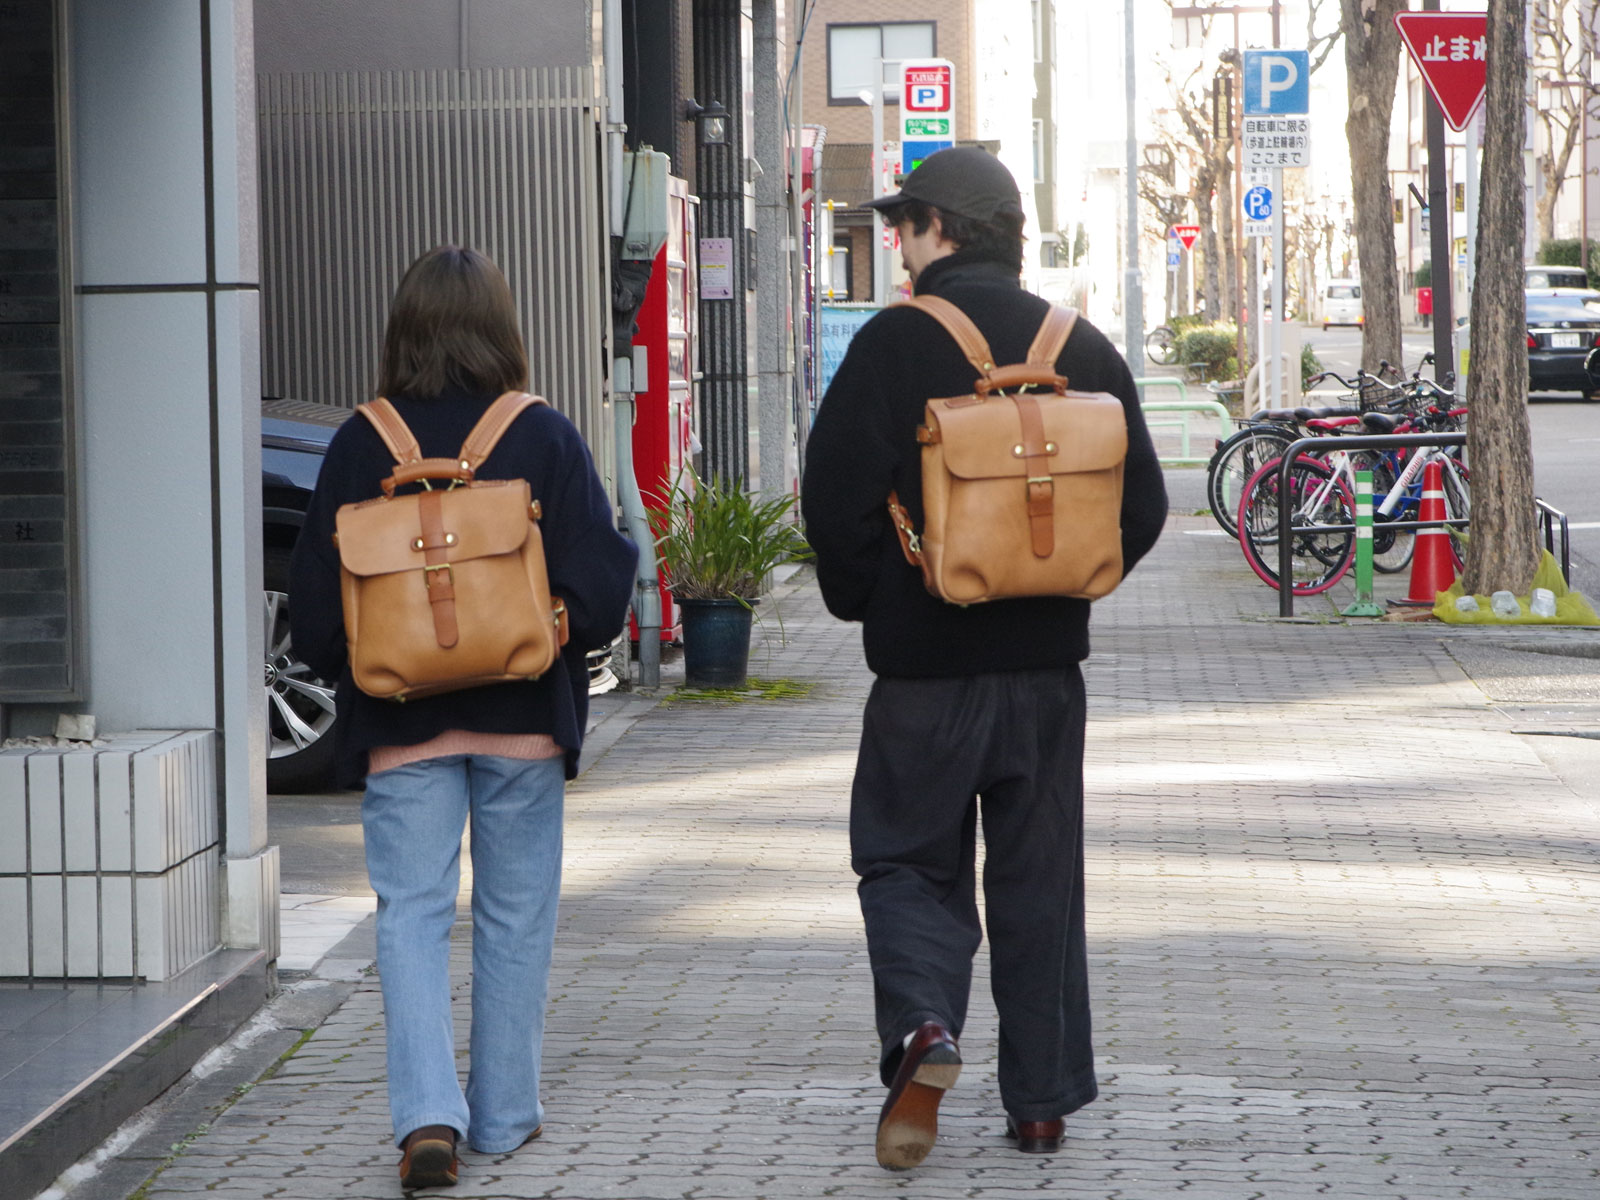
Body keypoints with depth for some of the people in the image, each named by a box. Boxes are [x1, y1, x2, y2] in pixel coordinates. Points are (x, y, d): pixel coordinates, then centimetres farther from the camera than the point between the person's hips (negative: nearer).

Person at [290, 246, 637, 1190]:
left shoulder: (362, 445, -4)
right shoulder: (545, 439, -7)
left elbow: (315, 598, -2)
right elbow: (598, 586, -8)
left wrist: (350, 673, 15)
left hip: (401, 722, 0)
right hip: (522, 719, 0)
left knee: (412, 911, 3)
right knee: (515, 916, 12)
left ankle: (428, 1113, -13)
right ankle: (505, 1115, 18)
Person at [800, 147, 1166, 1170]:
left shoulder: (897, 343, -10)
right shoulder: (1083, 349, 4)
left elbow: (836, 496, -13)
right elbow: (1143, 505, 7)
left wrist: (862, 601, 4)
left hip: (925, 662, -4)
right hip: (1047, 660, 4)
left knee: (910, 858, 8)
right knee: (1040, 878, 11)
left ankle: (923, 1025, -17)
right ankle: (1043, 1103, 14)